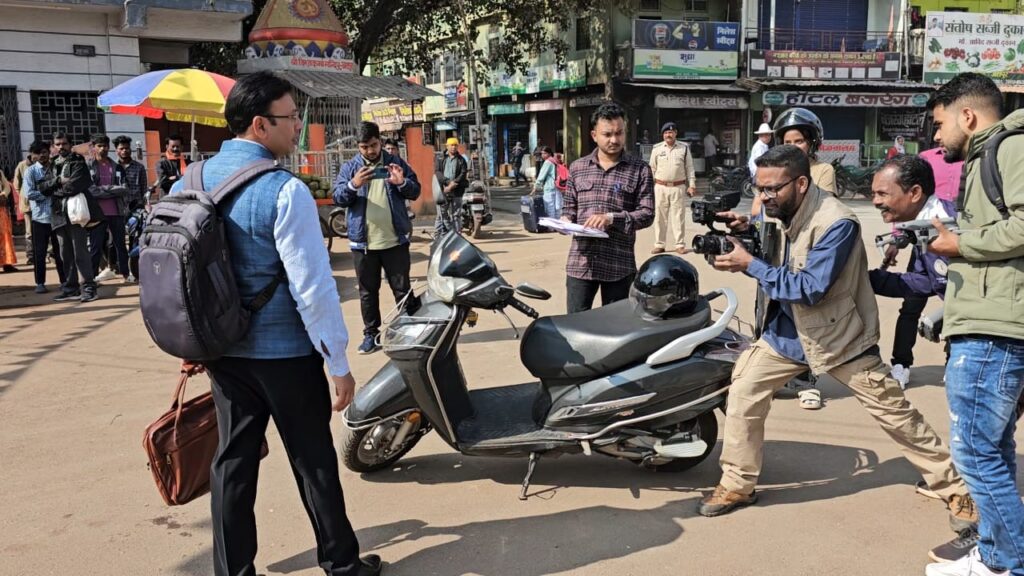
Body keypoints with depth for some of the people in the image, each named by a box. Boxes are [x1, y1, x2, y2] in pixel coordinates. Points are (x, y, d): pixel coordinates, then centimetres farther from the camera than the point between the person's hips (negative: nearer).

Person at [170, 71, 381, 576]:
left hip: (222, 349, 6)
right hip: (284, 351, -6)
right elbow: (312, 286, -20)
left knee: (233, 459, 14)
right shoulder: (284, 191, -19)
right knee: (313, 461, 9)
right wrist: (339, 363, -13)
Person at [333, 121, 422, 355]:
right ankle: (371, 333, 18)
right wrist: (353, 184, -25)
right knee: (368, 291, 9)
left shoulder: (395, 162, 5)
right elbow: (338, 197, -5)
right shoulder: (349, 167, 5)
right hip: (363, 242, 1)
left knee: (402, 288, 5)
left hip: (395, 240, -1)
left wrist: (402, 183, -19)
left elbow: (415, 192, 3)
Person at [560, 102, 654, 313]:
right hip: (580, 262, 2)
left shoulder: (640, 170, 1)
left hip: (619, 264, -2)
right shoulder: (577, 167, 11)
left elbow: (647, 213, -4)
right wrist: (566, 220, -6)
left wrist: (612, 218, -18)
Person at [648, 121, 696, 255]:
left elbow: (689, 168, 7)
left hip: (678, 187, -1)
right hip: (660, 187, 1)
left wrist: (692, 185, 0)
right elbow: (652, 168, 9)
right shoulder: (657, 149, 6)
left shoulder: (684, 148, 5)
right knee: (660, 217, 4)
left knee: (678, 217, 0)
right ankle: (659, 245, 11)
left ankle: (680, 245, 6)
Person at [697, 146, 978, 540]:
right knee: (743, 392, -2)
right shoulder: (784, 212, -1)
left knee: (895, 414, 4)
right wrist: (746, 233, -9)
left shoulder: (836, 224, -27)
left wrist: (750, 265, -29)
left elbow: (810, 289, -31)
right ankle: (737, 485, 12)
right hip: (788, 330, 7)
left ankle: (956, 489, 22)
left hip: (839, 335, -6)